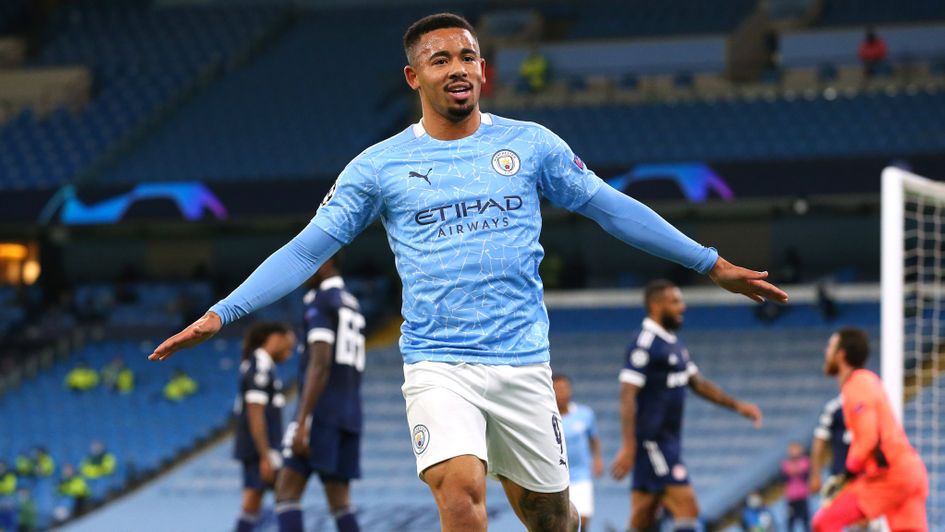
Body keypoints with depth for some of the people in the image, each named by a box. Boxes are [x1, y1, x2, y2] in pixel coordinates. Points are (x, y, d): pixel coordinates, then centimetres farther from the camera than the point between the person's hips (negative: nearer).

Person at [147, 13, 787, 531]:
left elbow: (611, 208, 11)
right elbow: (308, 249, 4)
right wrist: (222, 313, -4)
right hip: (437, 365, -2)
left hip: (522, 359, 2)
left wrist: (712, 263, 12)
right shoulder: (379, 166, 3)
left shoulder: (531, 145, 5)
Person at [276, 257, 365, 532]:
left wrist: (302, 422, -20)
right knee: (339, 499, 7)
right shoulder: (352, 305, 21)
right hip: (349, 414, 9)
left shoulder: (321, 301, -7)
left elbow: (320, 363, -16)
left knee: (287, 491, -8)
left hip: (321, 413, -9)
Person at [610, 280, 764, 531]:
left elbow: (698, 383, 25)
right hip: (652, 442, -9)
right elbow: (628, 395, -19)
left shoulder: (674, 344, 16)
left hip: (668, 442, 9)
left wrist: (737, 405, 16)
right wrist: (628, 447, -24)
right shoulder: (645, 345, -14)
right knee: (687, 509, -13)